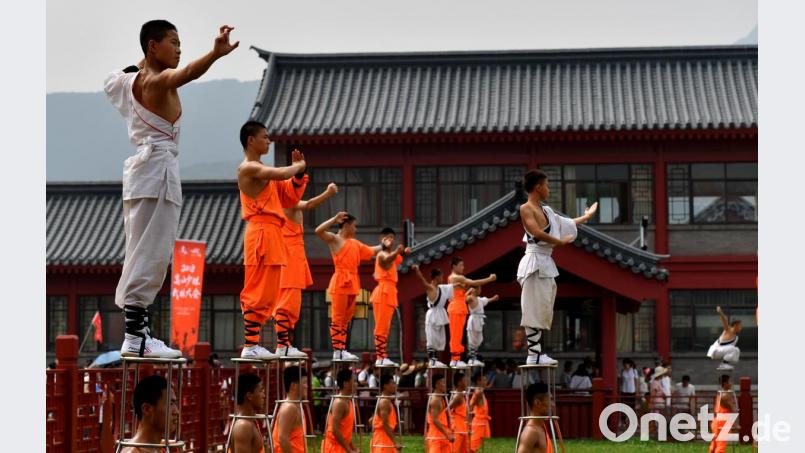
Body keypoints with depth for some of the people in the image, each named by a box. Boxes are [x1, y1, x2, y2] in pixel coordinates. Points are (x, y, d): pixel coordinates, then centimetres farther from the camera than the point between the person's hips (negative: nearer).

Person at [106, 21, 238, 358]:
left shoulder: (131, 78, 16)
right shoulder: (158, 80, -10)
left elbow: (111, 82, 43)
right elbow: (187, 73, -35)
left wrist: (141, 64, 47)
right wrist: (216, 53, -52)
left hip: (141, 168, 10)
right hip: (157, 168, -10)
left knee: (143, 255, 12)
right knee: (150, 255, -13)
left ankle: (136, 329, 14)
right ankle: (135, 338, -18)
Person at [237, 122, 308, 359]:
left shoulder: (261, 169, 23)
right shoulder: (248, 168, -8)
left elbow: (291, 198, 21)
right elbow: (282, 174, -23)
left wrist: (299, 172, 9)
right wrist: (298, 166, -2)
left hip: (271, 235, 10)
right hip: (261, 233, -10)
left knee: (266, 294, 10)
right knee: (258, 292, -10)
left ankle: (253, 343, 12)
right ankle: (250, 345, -10)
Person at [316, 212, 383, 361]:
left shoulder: (355, 243, 20)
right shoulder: (334, 239, -3)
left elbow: (371, 251, 34)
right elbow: (318, 231, -21)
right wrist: (335, 219, -22)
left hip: (352, 283, 8)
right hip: (340, 282, -8)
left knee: (346, 319, 7)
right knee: (338, 318, -8)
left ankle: (342, 349, 9)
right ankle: (337, 351, -10)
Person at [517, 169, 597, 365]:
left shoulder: (545, 211, 18)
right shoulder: (526, 209, -9)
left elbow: (565, 224, 32)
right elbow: (538, 233, -22)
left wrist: (586, 216, 44)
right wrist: (560, 242, -11)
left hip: (545, 263, 9)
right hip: (535, 262, -9)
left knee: (543, 309, 9)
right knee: (534, 308, -9)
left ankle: (536, 351, 12)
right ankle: (533, 354, -9)